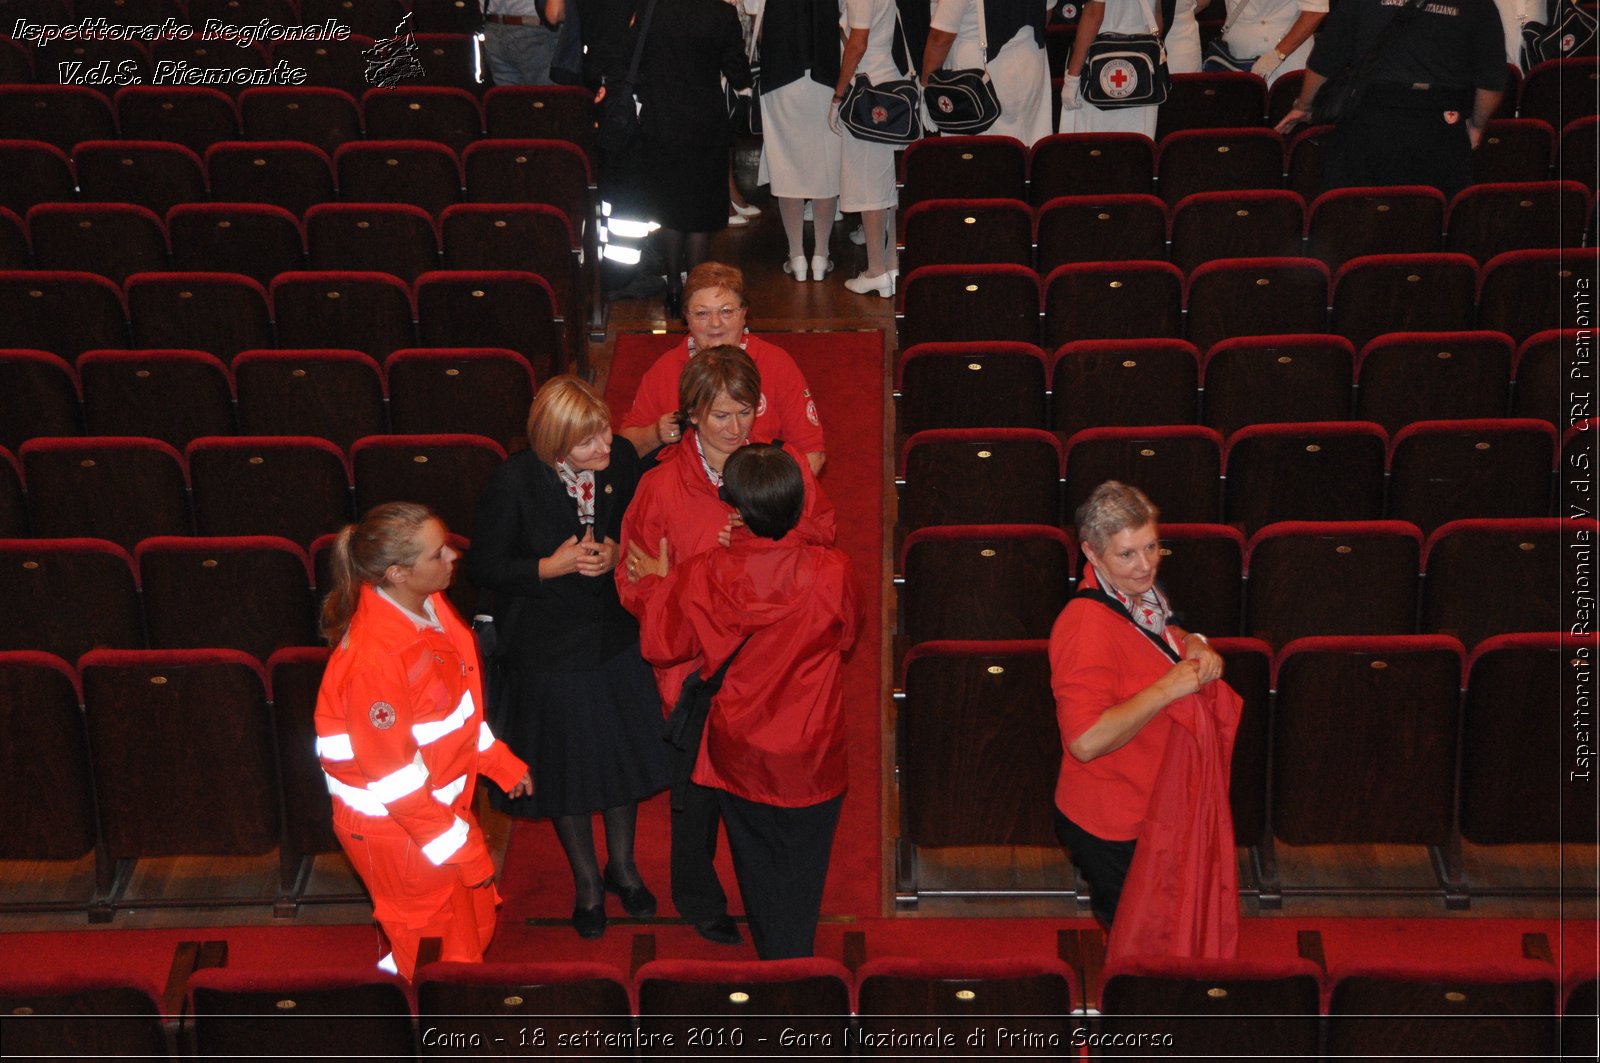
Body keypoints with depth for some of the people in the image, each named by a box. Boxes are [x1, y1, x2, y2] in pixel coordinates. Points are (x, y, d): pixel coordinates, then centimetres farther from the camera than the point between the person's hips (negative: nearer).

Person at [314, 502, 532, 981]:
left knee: (476, 925, 23)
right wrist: (458, 845, -19)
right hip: (392, 826, -9)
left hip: (442, 804, 9)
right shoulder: (373, 657, -31)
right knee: (444, 958, 8)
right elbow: (392, 776, -25)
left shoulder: (429, 605, -4)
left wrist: (500, 761, 12)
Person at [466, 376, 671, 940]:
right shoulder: (513, 482, -22)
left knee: (625, 753, 18)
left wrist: (615, 554, -18)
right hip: (549, 650, -3)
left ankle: (622, 864, 44)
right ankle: (586, 880, 38)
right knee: (567, 767, 14)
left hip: (617, 639, 3)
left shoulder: (622, 463, -13)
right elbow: (484, 567, -13)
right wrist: (551, 567, -24)